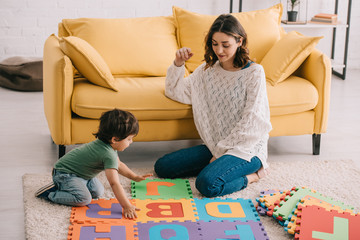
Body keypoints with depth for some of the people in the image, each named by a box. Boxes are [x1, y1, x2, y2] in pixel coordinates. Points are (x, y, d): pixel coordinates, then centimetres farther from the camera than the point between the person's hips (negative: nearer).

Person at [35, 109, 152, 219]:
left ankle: (63, 186, 13)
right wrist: (126, 206, -35)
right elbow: (114, 183, -34)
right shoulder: (108, 154, -31)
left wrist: (135, 177, 18)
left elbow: (118, 164, 21)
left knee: (98, 191, 4)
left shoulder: (110, 146, 1)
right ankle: (50, 193, -10)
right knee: (84, 199, -26)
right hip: (64, 174, -10)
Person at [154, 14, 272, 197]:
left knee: (207, 184, -32)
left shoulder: (254, 72, -10)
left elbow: (251, 122, -14)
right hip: (216, 146, 7)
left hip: (246, 147, -7)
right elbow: (174, 91, 14)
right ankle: (218, 165, 4)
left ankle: (251, 175, -6)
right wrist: (178, 64, -3)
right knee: (162, 167, -4)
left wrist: (222, 151, -13)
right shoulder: (207, 70, 9)